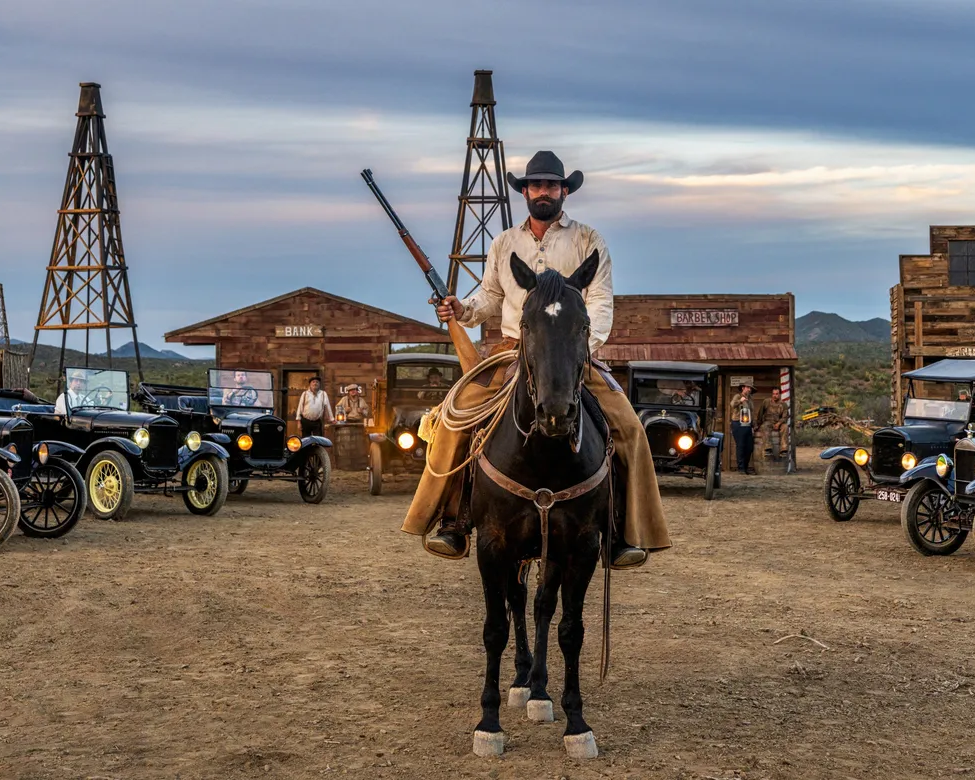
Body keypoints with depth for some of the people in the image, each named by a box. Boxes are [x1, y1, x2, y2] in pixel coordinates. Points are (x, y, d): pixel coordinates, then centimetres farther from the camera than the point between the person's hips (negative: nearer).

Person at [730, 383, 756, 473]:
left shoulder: (749, 399, 21)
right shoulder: (738, 396, 0)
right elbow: (733, 404, -21)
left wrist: (753, 426, 18)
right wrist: (740, 401, -40)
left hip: (748, 425, 7)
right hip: (738, 424, -7)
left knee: (750, 447, 4)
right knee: (740, 446, -8)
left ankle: (746, 467, 14)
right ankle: (741, 468, -6)